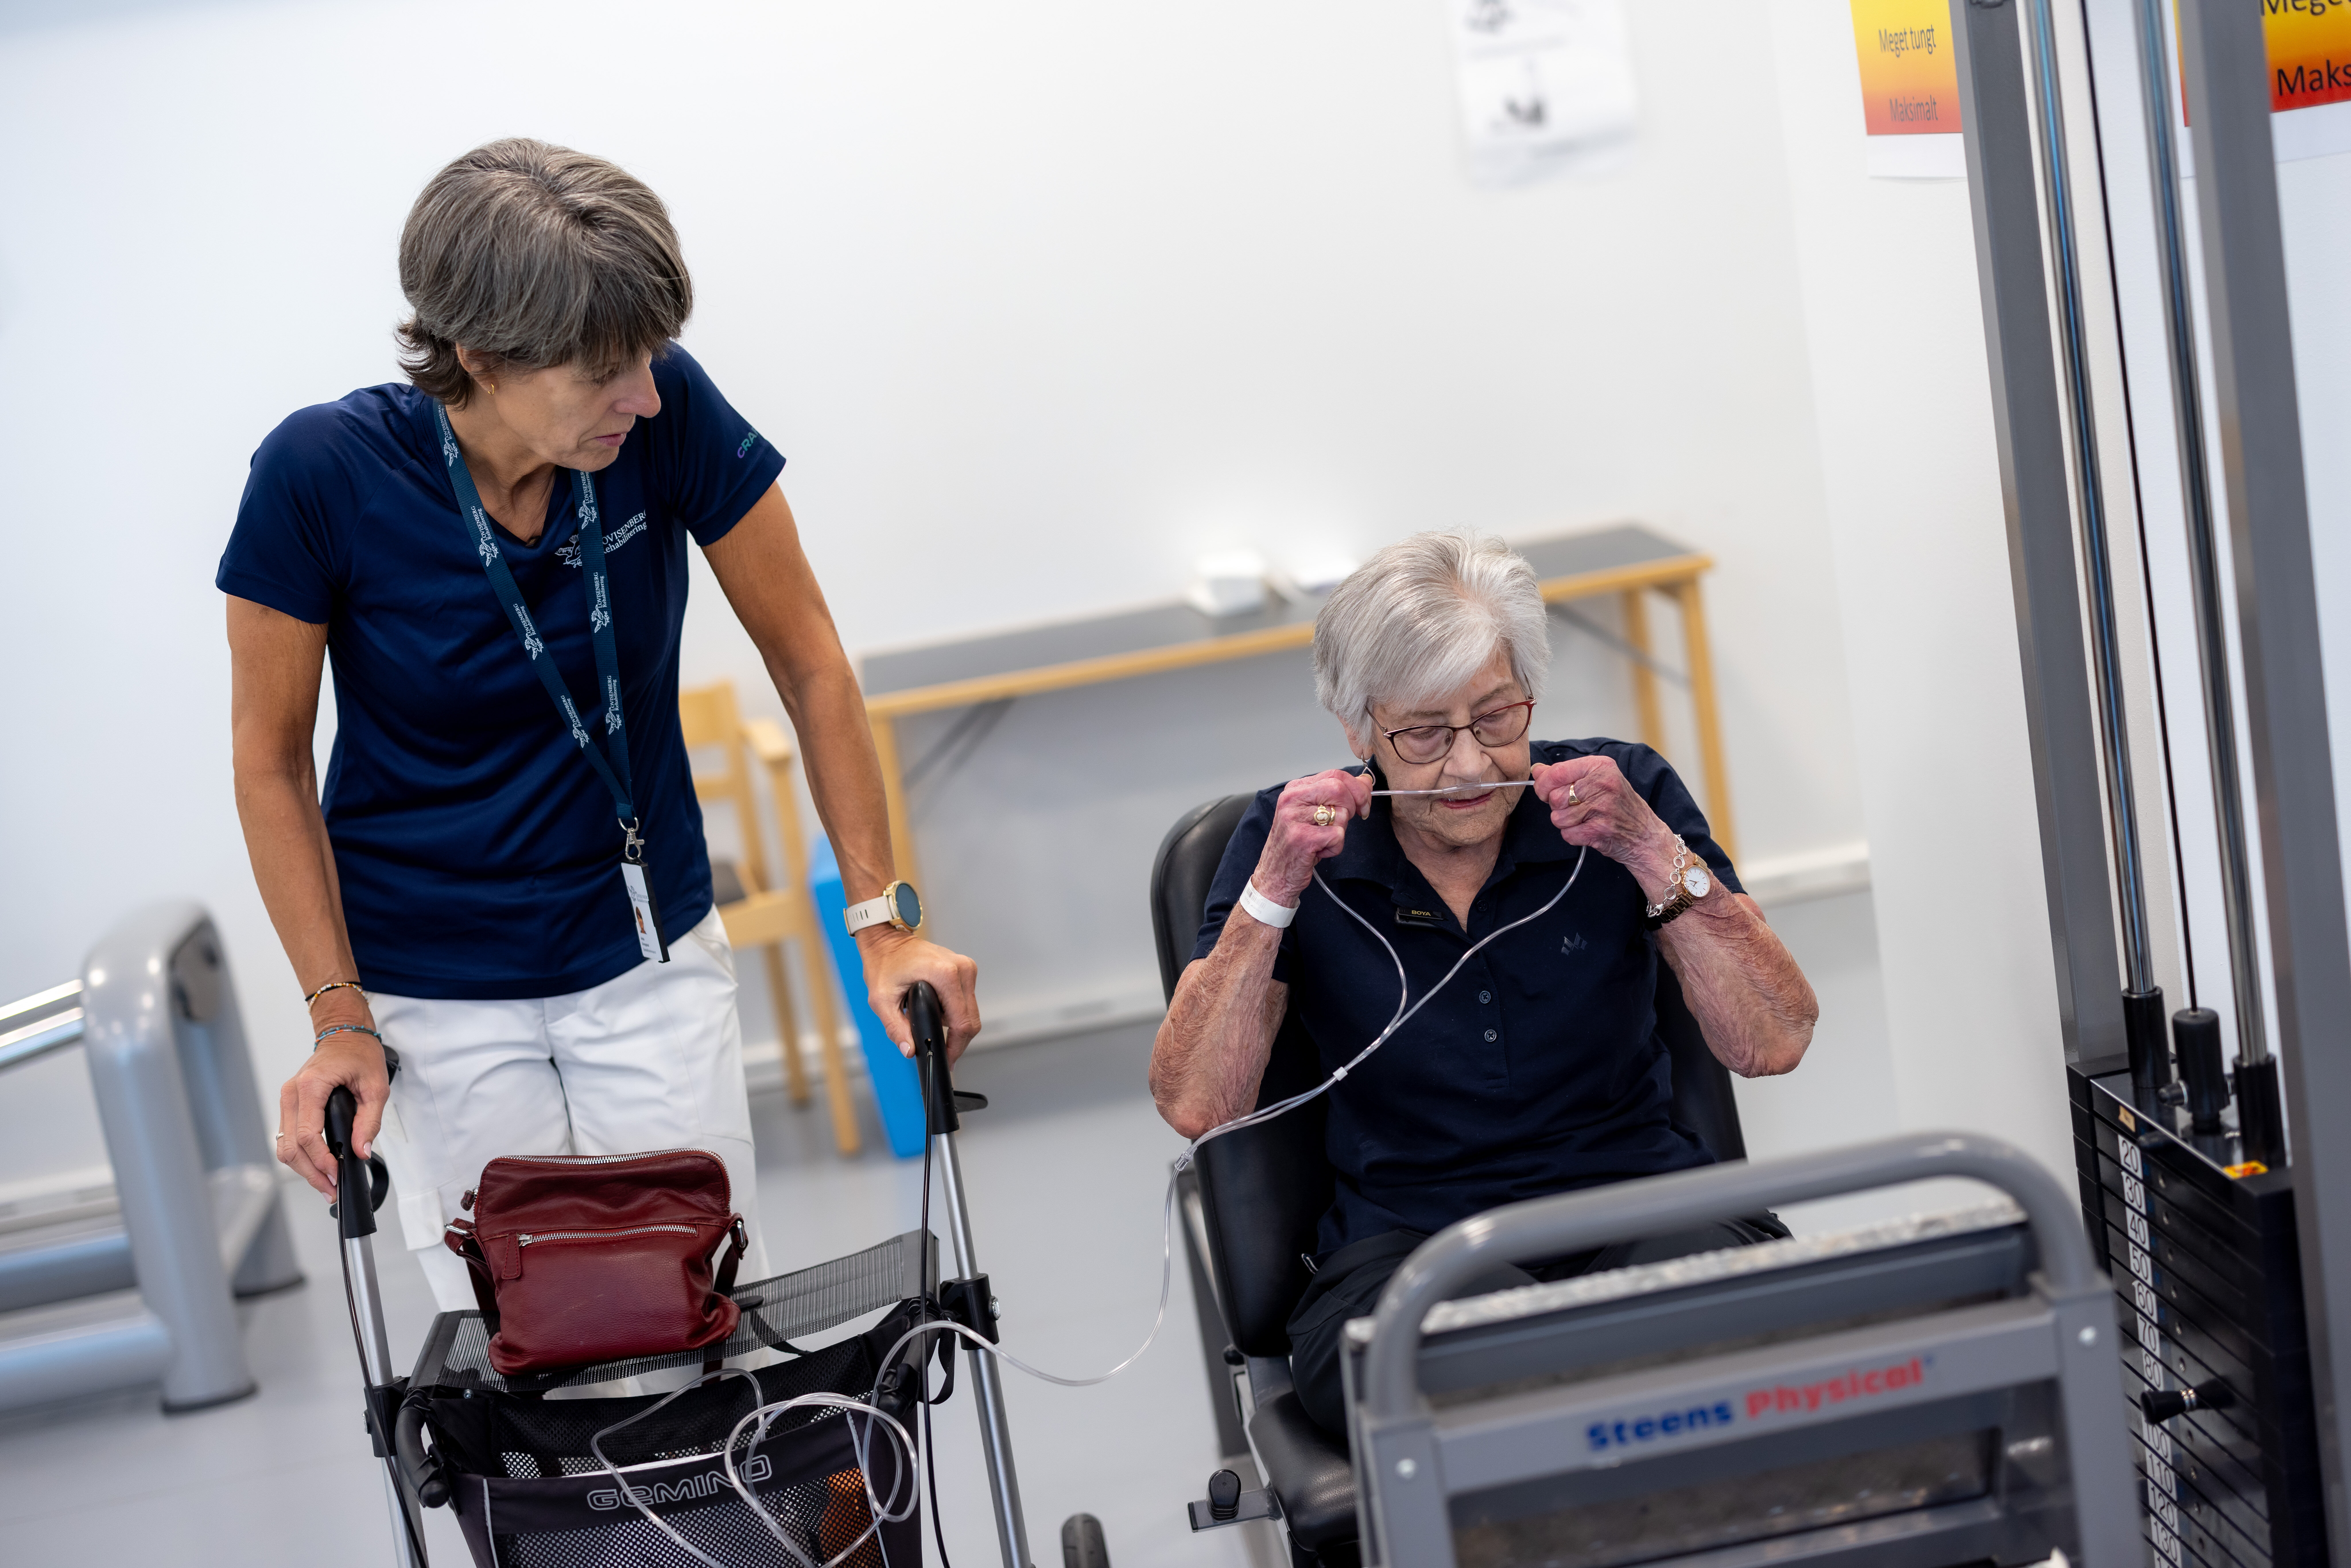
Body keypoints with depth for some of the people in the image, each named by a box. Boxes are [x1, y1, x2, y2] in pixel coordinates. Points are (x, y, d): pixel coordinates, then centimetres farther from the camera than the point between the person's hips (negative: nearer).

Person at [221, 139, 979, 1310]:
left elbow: (807, 663, -6)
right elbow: (271, 757, -7)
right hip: (433, 991, -1)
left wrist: (882, 921, -9)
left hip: (652, 954, 2)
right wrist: (339, 1017, -11)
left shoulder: (669, 414, -16)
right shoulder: (320, 476, -20)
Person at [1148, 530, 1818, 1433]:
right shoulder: (1295, 840, 4)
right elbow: (1194, 1107, -4)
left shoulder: (1620, 791, 4)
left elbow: (1774, 1045, -3)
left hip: (1646, 1213, 2)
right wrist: (1275, 889, -12)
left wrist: (1654, 853, -13)